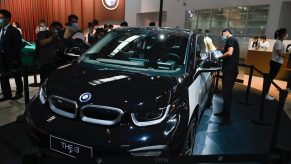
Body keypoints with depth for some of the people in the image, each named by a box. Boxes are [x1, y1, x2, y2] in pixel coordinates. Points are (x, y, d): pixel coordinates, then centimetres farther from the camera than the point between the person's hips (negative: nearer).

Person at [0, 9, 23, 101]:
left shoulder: (14, 31, -10)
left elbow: (17, 46, -14)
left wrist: (14, 59, -18)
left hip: (12, 59, -6)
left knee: (17, 77, 7)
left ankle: (19, 93, 21)